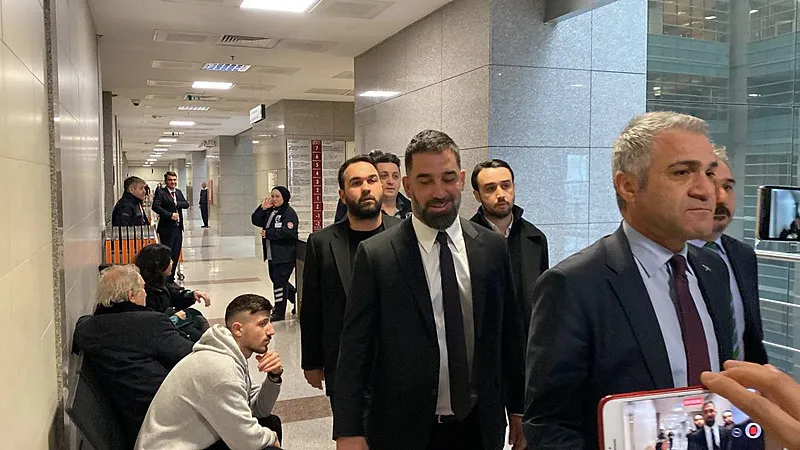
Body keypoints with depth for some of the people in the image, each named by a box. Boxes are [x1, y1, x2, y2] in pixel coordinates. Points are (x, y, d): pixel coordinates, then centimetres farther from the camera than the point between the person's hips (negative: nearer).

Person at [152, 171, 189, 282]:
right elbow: (155, 206, -21)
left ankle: (171, 278, 19)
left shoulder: (178, 192, 14)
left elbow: (186, 204, 3)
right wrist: (170, 215, -24)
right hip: (167, 228, -7)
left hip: (178, 228, 7)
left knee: (176, 254, 10)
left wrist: (175, 203, -13)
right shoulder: (160, 192, -7)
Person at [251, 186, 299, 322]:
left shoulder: (289, 213, -12)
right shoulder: (270, 211, 14)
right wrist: (262, 208, -5)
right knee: (275, 279, 17)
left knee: (279, 281, -5)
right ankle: (297, 300, 33)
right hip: (272, 254, 9)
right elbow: (255, 221, 10)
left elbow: (288, 232, -24)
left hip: (285, 255, -9)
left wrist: (267, 233, -16)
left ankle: (279, 312, 8)